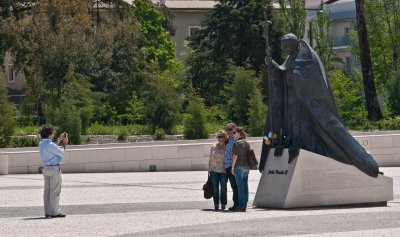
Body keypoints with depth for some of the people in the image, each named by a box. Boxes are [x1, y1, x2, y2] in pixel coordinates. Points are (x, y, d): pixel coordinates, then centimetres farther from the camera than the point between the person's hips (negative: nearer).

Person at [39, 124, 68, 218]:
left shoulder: (41, 144, 7)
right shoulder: (50, 145, -18)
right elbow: (62, 153, -9)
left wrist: (59, 140, 27)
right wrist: (64, 145, 6)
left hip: (46, 168, 8)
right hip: (54, 168, -8)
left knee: (47, 191, 9)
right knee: (55, 191, -3)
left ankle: (47, 212, 11)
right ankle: (54, 212, -2)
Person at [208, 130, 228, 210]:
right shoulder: (213, 147, 9)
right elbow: (210, 158, 14)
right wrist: (209, 169, 10)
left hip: (223, 170, -2)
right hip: (214, 170, 2)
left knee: (223, 187, 0)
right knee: (215, 187, 2)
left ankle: (223, 204, 7)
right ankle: (216, 204, 7)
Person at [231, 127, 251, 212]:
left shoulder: (237, 143, -11)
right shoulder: (247, 143, 12)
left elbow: (235, 156, -14)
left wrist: (232, 167, -8)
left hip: (239, 166, -7)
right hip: (246, 166, 7)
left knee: (240, 186, -5)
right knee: (245, 185, 7)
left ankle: (241, 205, -7)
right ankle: (244, 205, 8)